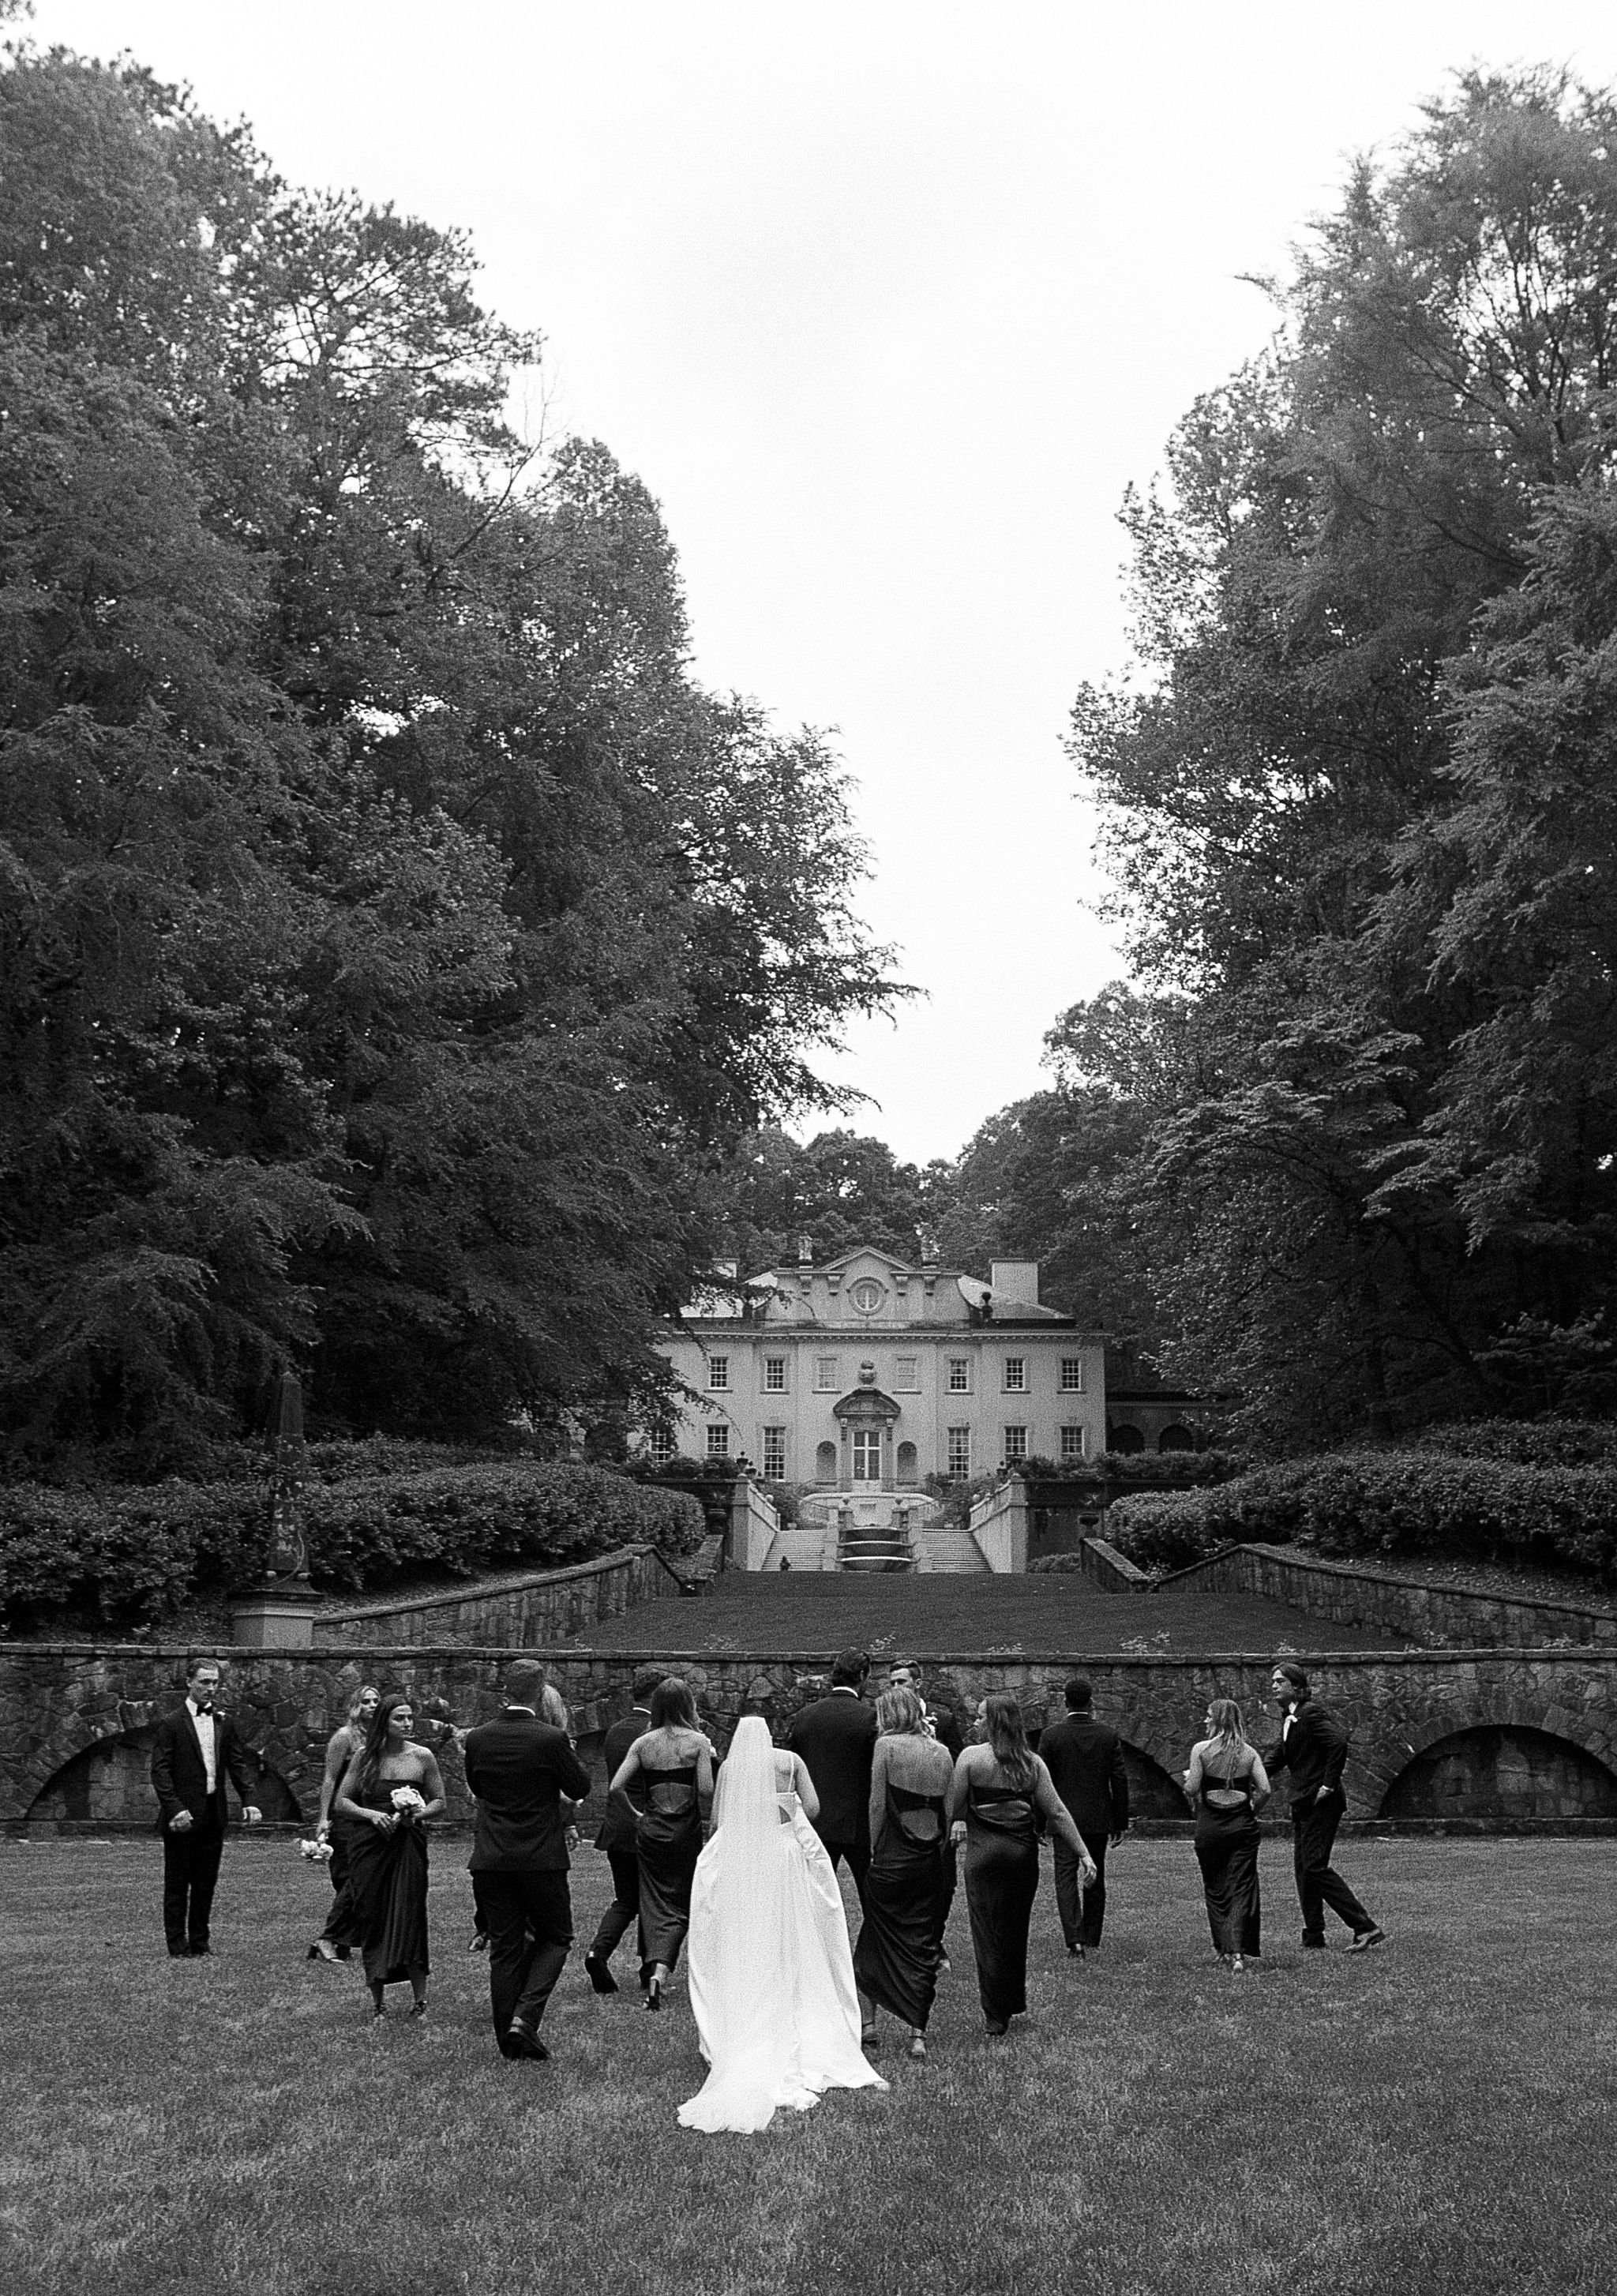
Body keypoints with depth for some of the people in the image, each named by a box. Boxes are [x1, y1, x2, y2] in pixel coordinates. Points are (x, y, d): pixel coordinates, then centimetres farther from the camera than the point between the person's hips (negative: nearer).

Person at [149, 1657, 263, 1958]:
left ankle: (200, 1941, 21)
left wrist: (249, 1800, -4)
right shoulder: (171, 1724, -6)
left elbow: (238, 1763, 10)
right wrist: (174, 1809, -20)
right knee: (177, 1885, 3)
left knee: (206, 1882, 10)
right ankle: (178, 1947, 10)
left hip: (213, 1816, 5)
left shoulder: (224, 1723, 10)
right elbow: (160, 1771, -10)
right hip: (183, 1817, -5)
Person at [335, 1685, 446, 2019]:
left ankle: (420, 2000, 1)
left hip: (408, 1844, -1)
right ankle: (377, 2002, 14)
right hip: (369, 1846, 1)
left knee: (409, 1916, -9)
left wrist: (416, 1814, -10)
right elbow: (342, 1803, 5)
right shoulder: (365, 1756, 2)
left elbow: (439, 1803, 9)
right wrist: (371, 1814, -11)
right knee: (371, 1921, 2)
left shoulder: (422, 1757, 2)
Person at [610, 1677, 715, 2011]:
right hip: (686, 1833, -2)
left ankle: (655, 1970, -4)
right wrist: (706, 1818, 1)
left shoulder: (644, 1743, 1)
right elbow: (706, 1790, -15)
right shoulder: (697, 1742, -7)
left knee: (655, 1903, 10)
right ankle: (660, 1973, -4)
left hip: (650, 1832, 2)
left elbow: (616, 1787, -5)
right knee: (681, 1904, 10)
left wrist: (635, 1815, 10)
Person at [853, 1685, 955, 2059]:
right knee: (923, 1944, 8)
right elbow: (949, 1811, 6)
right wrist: (938, 1850, 12)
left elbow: (877, 1804, -9)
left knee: (877, 1935, 11)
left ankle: (866, 2020, 16)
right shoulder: (941, 1752, 6)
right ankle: (918, 2033, 6)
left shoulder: (887, 1745, -7)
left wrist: (875, 1849, 1)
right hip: (930, 1861, 4)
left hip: (891, 1859, -4)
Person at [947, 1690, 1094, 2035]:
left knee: (988, 1932, 4)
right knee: (1016, 1930, 18)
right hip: (1025, 1852, 4)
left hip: (985, 1852, -4)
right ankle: (1014, 2003, 29)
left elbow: (953, 1807, -6)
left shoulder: (971, 1757, -5)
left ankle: (996, 2016, 7)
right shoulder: (1032, 1762, 5)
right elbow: (1056, 1813, 3)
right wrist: (1084, 1854, 4)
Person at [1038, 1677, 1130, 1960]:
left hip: (1065, 1819, -2)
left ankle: (1074, 1939, -17)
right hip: (1099, 1820, 2)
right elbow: (1120, 1781, 0)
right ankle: (1091, 1938, 22)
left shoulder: (1051, 1736, -7)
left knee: (1066, 1877, -2)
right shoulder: (1109, 1736, -2)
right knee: (1095, 1880, 15)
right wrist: (1121, 1822, 8)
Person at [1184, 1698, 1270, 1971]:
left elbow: (1191, 1788, -11)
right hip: (1242, 1826, 1)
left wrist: (1188, 1778, 10)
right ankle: (1239, 1951, -9)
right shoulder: (1249, 1752, 2)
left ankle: (1225, 1948, 13)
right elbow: (1265, 1789, -6)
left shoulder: (1201, 1749, -6)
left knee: (1215, 1888, 13)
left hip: (1210, 1826, -1)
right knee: (1241, 1887, 3)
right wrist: (1251, 1812, 10)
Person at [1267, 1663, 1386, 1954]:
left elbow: (1339, 1743, -26)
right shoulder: (1290, 1719, 16)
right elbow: (1279, 1756, 24)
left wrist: (1329, 1784, -22)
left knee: (1315, 1866, -13)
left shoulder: (1312, 1713, -14)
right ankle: (1314, 1940, 14)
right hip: (1303, 1803, 10)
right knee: (1303, 1868, 9)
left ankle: (1366, 1927, -10)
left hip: (1321, 1802, -10)